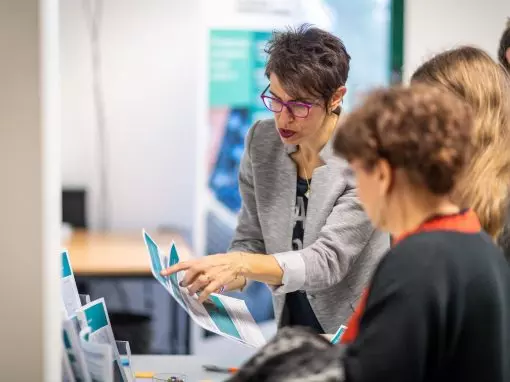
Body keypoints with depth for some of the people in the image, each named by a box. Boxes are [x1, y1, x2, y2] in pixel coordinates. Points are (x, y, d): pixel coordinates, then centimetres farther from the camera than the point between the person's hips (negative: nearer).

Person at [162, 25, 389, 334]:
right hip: (291, 332, 4)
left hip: (359, 339, -4)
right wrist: (217, 278, -14)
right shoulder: (262, 141, -1)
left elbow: (329, 261, -21)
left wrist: (241, 265, -34)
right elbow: (251, 241, 6)